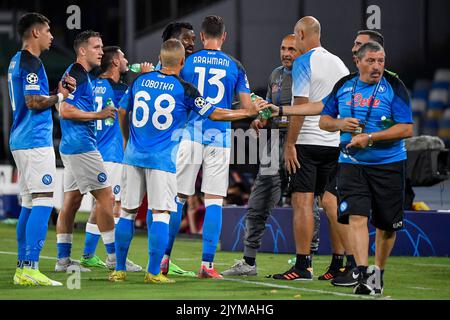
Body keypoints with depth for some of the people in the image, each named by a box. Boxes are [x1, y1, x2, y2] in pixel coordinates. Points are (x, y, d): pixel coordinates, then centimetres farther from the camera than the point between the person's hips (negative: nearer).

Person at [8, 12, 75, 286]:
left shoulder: (17, 61, 18)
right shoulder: (32, 63, -13)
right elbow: (34, 102, -21)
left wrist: (58, 89, 14)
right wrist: (59, 97, -5)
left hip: (21, 140, 10)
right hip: (36, 142, -10)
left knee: (30, 203, 12)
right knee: (43, 201, -11)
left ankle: (23, 268, 12)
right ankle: (30, 268, -16)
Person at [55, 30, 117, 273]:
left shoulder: (77, 74, 18)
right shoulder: (77, 74, -13)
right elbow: (65, 110, -20)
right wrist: (98, 115, -16)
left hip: (71, 146, 10)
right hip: (81, 146, -10)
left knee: (72, 201, 9)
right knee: (105, 196, -7)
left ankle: (63, 259, 10)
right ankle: (113, 256, -4)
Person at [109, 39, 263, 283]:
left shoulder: (140, 80, 6)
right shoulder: (184, 89, -6)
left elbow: (122, 112, 18)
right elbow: (214, 114, -3)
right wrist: (248, 112, 9)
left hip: (134, 155, 4)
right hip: (162, 160, -4)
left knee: (127, 211, 9)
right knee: (160, 213, -1)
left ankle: (119, 270, 13)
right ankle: (153, 272, -4)